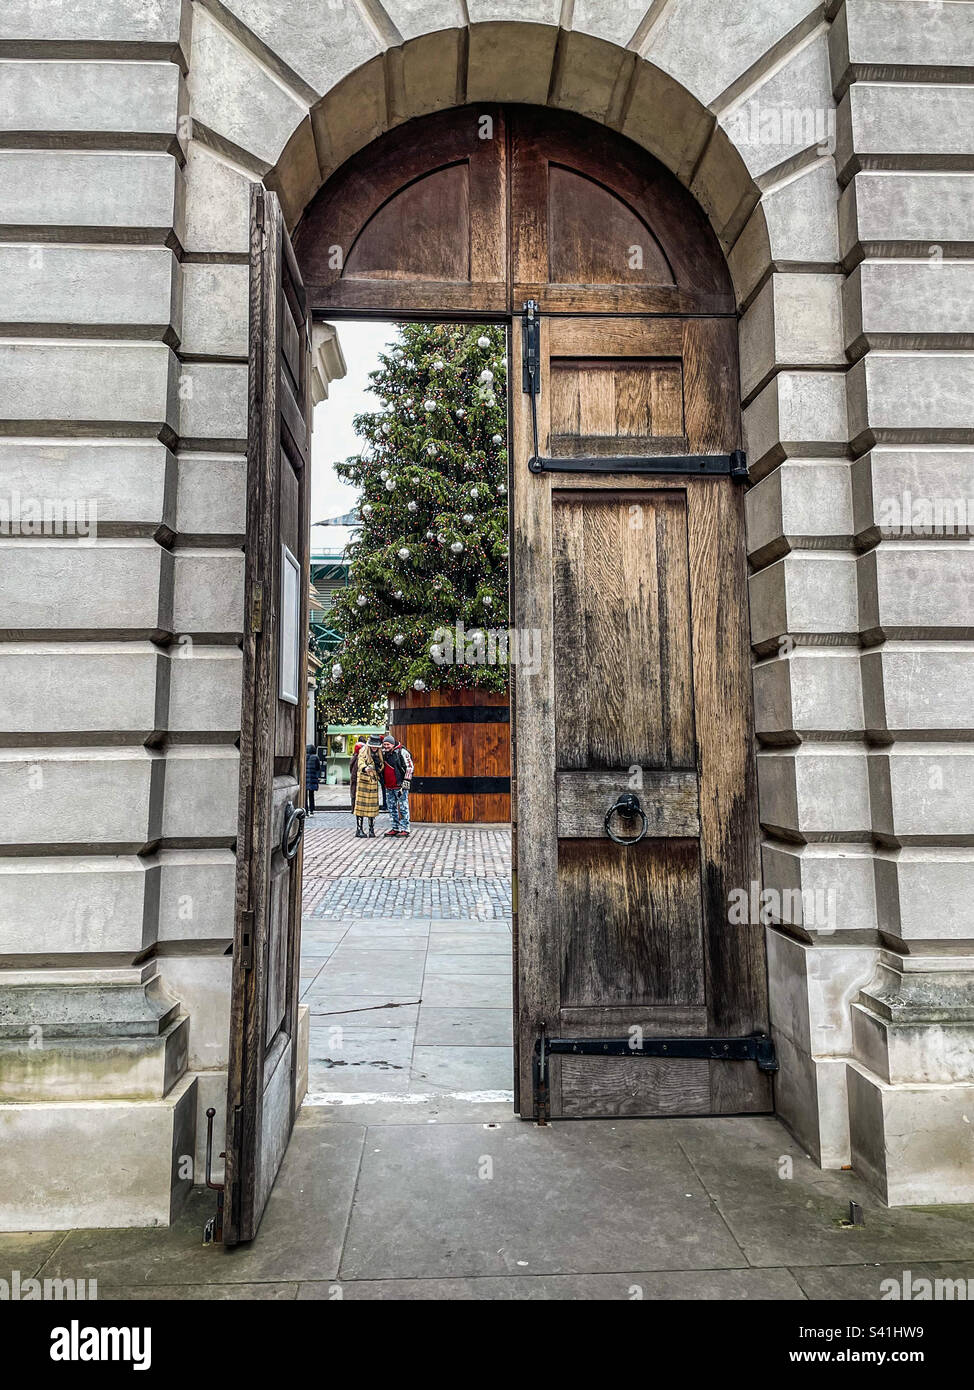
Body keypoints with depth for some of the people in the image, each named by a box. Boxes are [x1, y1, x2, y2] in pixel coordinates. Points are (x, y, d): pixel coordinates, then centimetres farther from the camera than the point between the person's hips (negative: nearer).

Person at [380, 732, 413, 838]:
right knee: (392, 808, 12)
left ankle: (404, 829, -1)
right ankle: (395, 828, 21)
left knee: (403, 808, -4)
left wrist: (405, 782, -13)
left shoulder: (402, 752, -8)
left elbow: (409, 767, -10)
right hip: (389, 787, 7)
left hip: (400, 786, -7)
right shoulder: (383, 753, 12)